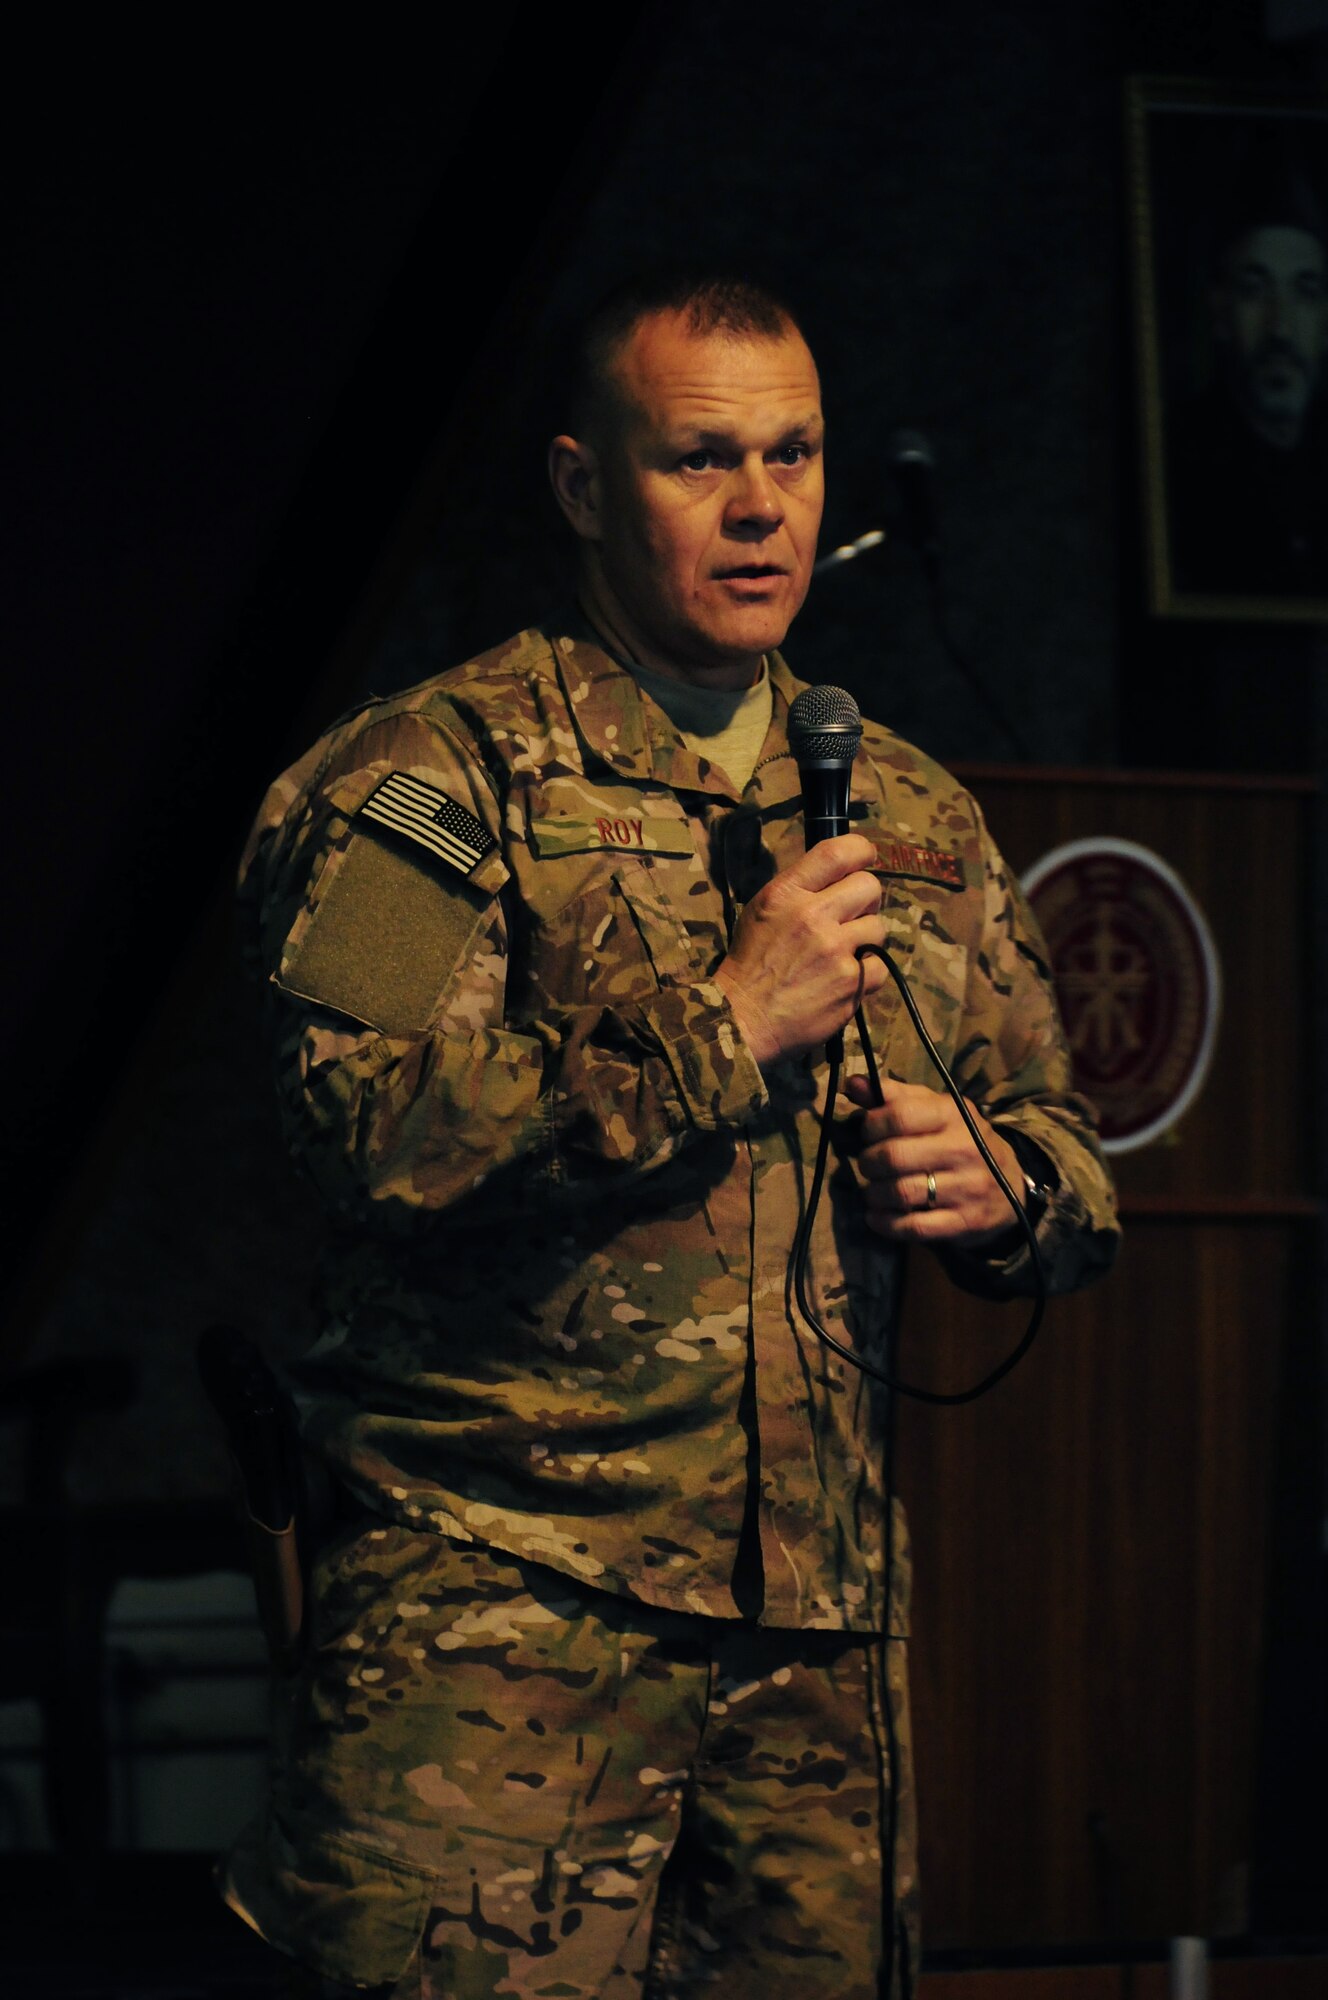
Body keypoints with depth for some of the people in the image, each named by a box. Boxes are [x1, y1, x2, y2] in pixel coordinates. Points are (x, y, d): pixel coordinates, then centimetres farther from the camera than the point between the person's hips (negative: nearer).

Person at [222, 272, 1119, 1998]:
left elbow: (1066, 1141, 25)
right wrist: (729, 1024, -14)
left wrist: (1000, 1188, 1)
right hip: (499, 1610, -5)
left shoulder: (916, 821, 17)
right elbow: (375, 1124, -16)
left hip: (825, 1631, 6)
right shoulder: (434, 778, -1)